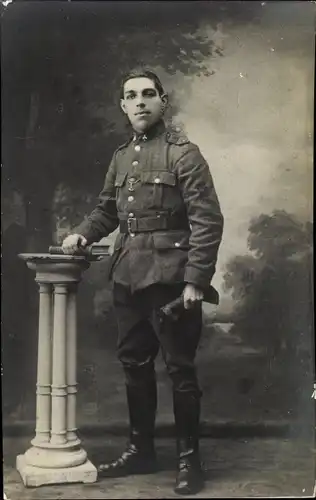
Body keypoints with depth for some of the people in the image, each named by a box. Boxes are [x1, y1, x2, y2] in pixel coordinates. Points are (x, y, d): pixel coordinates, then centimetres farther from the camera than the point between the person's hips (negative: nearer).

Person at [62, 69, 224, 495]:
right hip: (128, 278, 7)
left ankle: (189, 459, 14)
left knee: (179, 368, 1)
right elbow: (107, 209, 23)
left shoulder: (183, 153, -7)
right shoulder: (121, 157, 13)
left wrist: (196, 281, -17)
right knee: (135, 365, 14)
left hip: (170, 279, -6)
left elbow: (208, 220, -11)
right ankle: (141, 450, 28)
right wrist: (83, 234, 2)